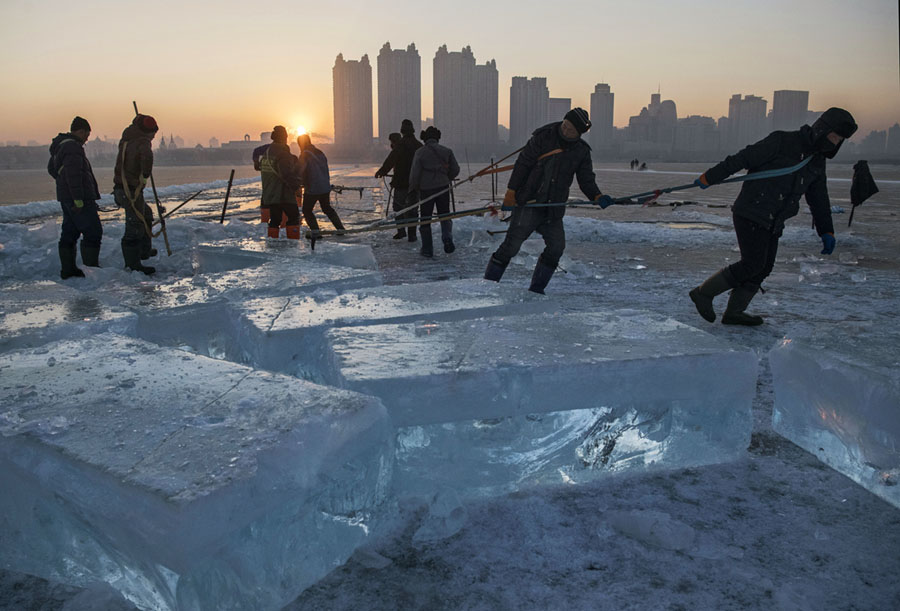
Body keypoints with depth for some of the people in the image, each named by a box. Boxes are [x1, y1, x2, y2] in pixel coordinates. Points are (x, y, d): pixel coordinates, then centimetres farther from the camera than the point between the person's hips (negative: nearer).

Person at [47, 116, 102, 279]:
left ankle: (67, 269, 17)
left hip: (66, 198, 10)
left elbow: (51, 168, 30)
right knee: (93, 232, -7)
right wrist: (78, 198, -24)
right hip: (80, 199, -10)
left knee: (69, 233, 13)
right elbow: (73, 174, -23)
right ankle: (91, 268, -8)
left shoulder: (59, 145, 18)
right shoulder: (73, 146, -16)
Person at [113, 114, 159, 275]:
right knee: (135, 226, -4)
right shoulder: (143, 142, -16)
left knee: (146, 215, 28)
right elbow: (147, 156, -38)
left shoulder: (126, 139, 11)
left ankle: (144, 251, 38)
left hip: (121, 188, 10)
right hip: (131, 191, -10)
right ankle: (132, 264, 1)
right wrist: (145, 175, -24)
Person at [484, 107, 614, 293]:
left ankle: (536, 288, 11)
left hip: (553, 210, 5)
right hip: (528, 203, -4)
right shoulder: (543, 137, -5)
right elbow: (522, 164, -5)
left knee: (557, 246, -3)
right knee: (512, 245, -9)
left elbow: (586, 180, 10)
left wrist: (597, 197, -11)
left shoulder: (582, 152, 7)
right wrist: (511, 192, -10)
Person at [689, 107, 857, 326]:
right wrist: (709, 178, -16)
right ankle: (703, 292, 0)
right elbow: (742, 158, -13)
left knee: (763, 269, 6)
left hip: (773, 223, 8)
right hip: (751, 214, -8)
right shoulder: (782, 142, -11)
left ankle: (734, 312, 16)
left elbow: (819, 199, 22)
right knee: (752, 265, -12)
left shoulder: (817, 162, 14)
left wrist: (826, 231, 19)